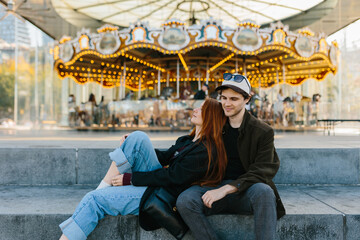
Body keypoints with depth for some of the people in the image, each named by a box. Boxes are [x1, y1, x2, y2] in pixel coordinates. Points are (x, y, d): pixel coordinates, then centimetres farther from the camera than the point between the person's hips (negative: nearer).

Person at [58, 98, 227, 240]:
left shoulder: (207, 151, -16)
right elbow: (166, 157, 21)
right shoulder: (189, 140, 13)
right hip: (157, 182, 8)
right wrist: (130, 147, 12)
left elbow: (173, 177, -20)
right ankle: (103, 187, -9)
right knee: (138, 137, -10)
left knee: (95, 199, -16)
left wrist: (130, 179, -16)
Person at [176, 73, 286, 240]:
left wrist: (226, 189, -22)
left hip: (244, 192, -2)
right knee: (184, 200, -27)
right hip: (215, 187, 3)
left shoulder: (263, 131, -1)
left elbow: (261, 172, -12)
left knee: (264, 191, -37)